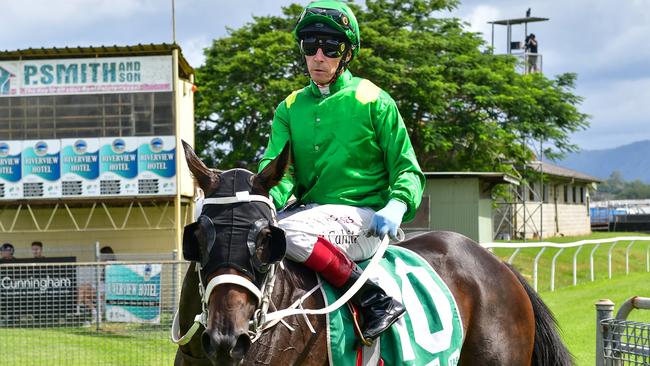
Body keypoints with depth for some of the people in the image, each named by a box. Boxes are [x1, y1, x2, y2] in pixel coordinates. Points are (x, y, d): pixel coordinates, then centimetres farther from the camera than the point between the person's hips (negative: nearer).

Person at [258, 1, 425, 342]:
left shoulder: (374, 102, 0)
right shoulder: (290, 108, 13)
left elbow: (407, 170, 0)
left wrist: (396, 207, -22)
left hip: (361, 217, -5)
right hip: (309, 210, 6)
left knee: (289, 229, -34)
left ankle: (376, 300, -26)